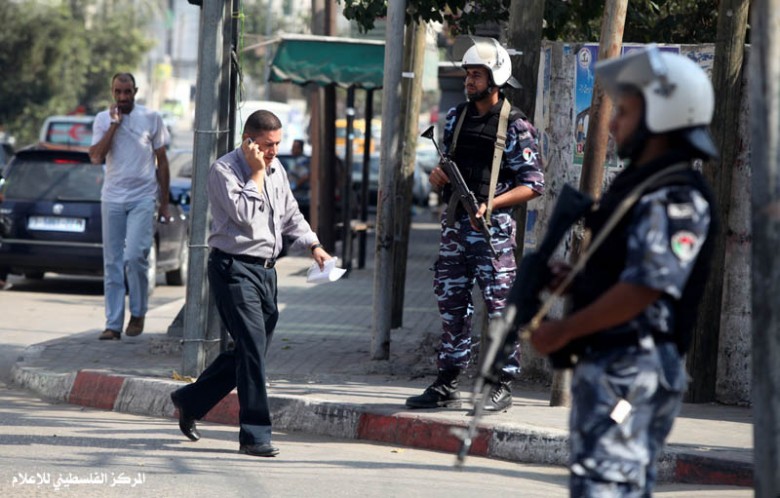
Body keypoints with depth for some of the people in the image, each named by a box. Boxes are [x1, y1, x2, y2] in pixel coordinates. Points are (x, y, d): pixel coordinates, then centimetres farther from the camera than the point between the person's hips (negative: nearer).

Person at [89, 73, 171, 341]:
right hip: (112, 198, 2)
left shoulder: (151, 118, 3)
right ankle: (113, 324, 5)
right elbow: (96, 157, -7)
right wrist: (114, 125, -11)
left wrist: (164, 203, 6)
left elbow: (162, 162, 8)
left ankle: (138, 313, 3)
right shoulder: (103, 119, 6)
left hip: (143, 199, -2)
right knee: (112, 263, 2)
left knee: (135, 256, -15)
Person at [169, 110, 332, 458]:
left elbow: (290, 214, 24)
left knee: (250, 351, 12)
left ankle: (189, 401, 31)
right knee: (251, 347, -15)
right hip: (235, 268, -8)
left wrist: (313, 245, 11)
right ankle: (254, 435, -13)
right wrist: (256, 174, -14)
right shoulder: (224, 170, -9)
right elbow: (244, 214, -21)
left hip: (266, 269, 8)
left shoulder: (276, 169, 14)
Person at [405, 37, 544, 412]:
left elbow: (533, 184, -8)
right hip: (454, 225, 6)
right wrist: (438, 177, 0)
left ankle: (502, 387, 0)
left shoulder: (515, 125, -6)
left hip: (492, 227, -6)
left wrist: (491, 204, -19)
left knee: (499, 307, -5)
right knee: (451, 306, 10)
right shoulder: (457, 117, 12)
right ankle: (447, 385, 16)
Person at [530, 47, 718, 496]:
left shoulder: (679, 199, -15)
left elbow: (646, 287, -23)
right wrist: (573, 278, 6)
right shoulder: (639, 186, 18)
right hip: (607, 366, 11)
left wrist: (564, 330, -16)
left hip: (634, 371, -11)